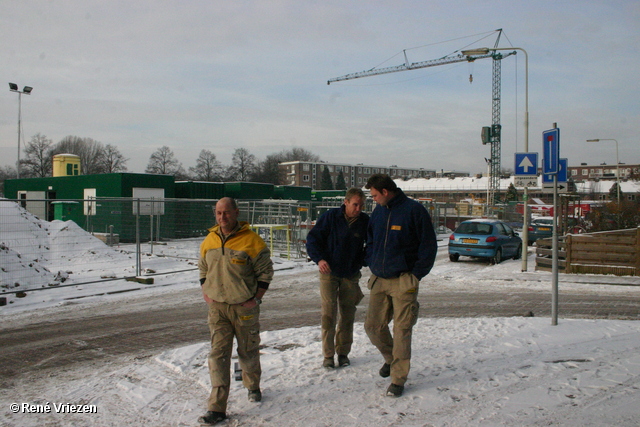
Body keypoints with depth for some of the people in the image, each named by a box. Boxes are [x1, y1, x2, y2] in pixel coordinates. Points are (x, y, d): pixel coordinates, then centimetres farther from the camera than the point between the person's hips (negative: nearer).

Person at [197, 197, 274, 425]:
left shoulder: (251, 241, -10)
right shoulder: (209, 241, 5)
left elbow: (265, 271, -5)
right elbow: (203, 270, 18)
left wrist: (257, 298, -10)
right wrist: (206, 294, 6)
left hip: (244, 307, -3)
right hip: (217, 307, 3)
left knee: (248, 351, 13)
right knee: (218, 354, -2)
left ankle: (253, 386, 41)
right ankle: (217, 408, 0)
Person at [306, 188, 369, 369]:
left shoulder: (365, 222, -5)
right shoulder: (330, 217, -11)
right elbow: (313, 238, -7)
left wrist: (363, 261, -6)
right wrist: (319, 259, -20)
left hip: (351, 274, 2)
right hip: (329, 273, -2)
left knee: (348, 314, 8)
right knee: (329, 313, -6)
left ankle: (343, 352, 22)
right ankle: (328, 355, 5)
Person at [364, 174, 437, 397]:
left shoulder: (414, 210, -9)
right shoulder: (378, 211, 9)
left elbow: (429, 245, -6)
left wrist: (416, 274, -9)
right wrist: (370, 263, 9)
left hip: (403, 281, -6)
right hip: (378, 279, 6)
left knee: (402, 330, -3)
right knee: (373, 326, 7)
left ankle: (398, 379, 9)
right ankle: (391, 358, 34)